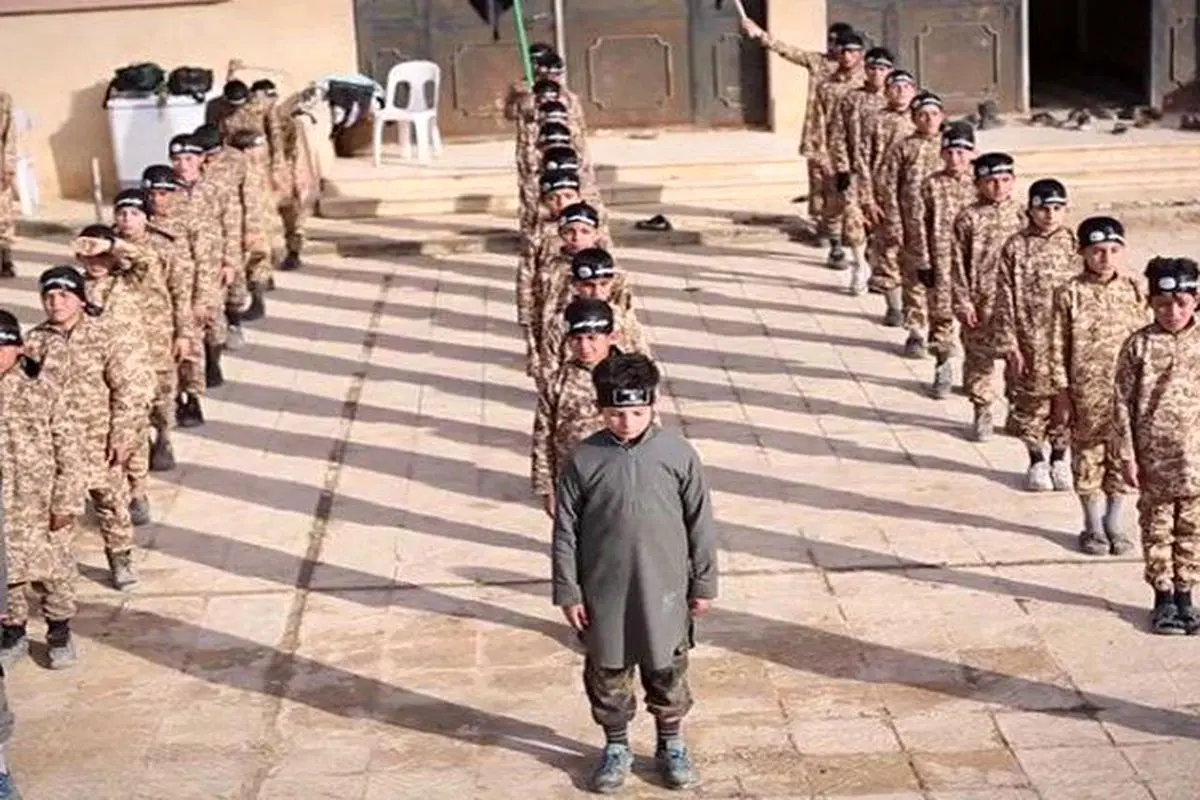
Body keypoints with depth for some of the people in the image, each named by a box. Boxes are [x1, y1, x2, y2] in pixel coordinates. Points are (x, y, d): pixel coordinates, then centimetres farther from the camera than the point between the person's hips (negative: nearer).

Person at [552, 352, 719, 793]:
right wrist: (568, 592, -3)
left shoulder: (678, 453, -10)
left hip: (663, 590, 0)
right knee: (607, 673, 15)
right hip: (603, 592, 0)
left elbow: (700, 522, -1)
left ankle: (671, 745, 36)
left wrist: (703, 584, 2)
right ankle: (616, 747, 34)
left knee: (667, 671, 15)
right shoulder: (583, 460, -10)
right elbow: (565, 531, -3)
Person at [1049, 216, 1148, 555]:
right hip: (1087, 393, -2)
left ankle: (1113, 523, 27)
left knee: (1122, 458, 10)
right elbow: (1058, 348, -6)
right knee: (1089, 458, 7)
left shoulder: (1135, 291, -1)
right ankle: (1093, 526, 23)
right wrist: (1062, 393, -7)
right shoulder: (1070, 294, -9)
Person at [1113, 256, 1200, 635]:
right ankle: (1163, 596, 21)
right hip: (1155, 457, -2)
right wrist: (1128, 456, -6)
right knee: (1157, 528, 8)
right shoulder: (1139, 346, -7)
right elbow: (1123, 403, -4)